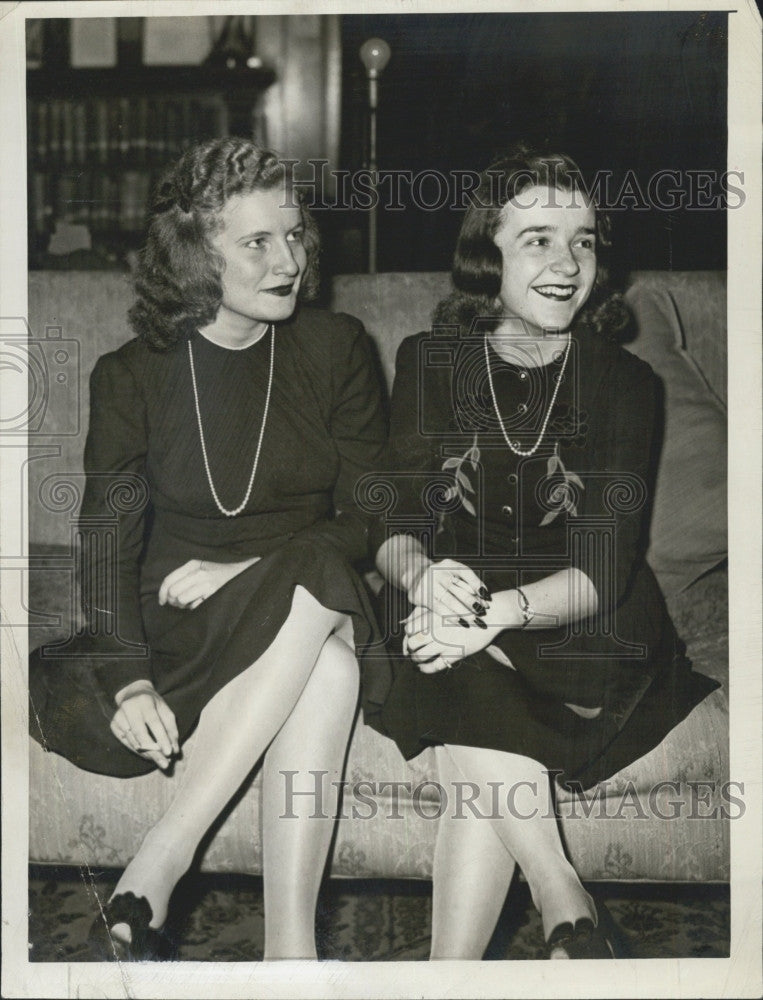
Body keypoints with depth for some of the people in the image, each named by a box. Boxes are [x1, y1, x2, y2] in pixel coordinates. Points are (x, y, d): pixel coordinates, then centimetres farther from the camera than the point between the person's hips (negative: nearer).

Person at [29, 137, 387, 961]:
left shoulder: (335, 350, 6)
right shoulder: (131, 376, 3)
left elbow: (370, 515, 2)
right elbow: (108, 536, -1)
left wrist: (243, 570, -13)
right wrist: (128, 676, -18)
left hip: (309, 607, 1)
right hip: (180, 624, -1)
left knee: (325, 605, -36)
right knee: (326, 653, -34)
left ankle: (155, 869, -35)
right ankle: (290, 944, -37)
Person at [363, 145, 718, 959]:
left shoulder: (626, 383, -1)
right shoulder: (429, 363, 5)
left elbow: (603, 571, -10)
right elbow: (393, 527, 0)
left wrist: (502, 610, -31)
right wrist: (423, 576, -26)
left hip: (576, 640, -1)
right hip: (456, 634, 2)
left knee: (485, 778, -30)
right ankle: (570, 916, -21)